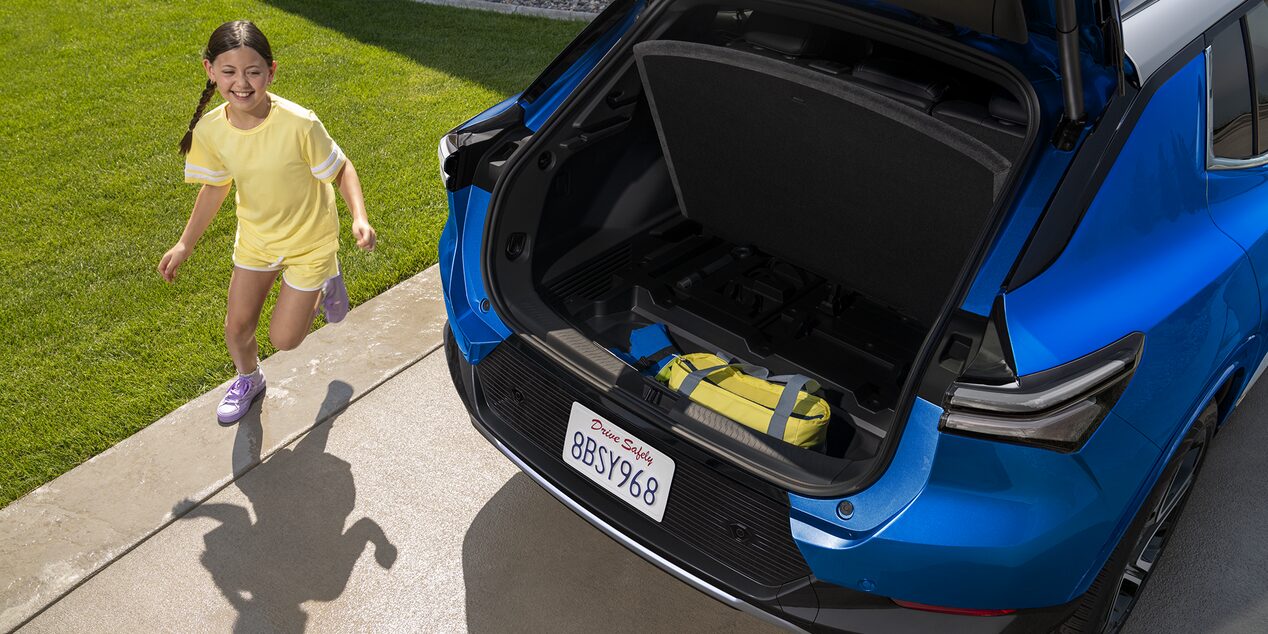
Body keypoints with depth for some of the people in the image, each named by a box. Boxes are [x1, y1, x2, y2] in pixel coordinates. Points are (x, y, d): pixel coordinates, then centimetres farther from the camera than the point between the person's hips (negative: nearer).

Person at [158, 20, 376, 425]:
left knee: (283, 339, 3)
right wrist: (185, 245, 4)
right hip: (255, 237, 4)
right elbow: (215, 188, 0)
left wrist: (359, 217, -33)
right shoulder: (209, 130, -17)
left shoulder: (299, 124, -31)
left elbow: (341, 169, -17)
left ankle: (325, 285, 32)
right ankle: (248, 380, 47)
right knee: (237, 327, 14)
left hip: (308, 242, -4)